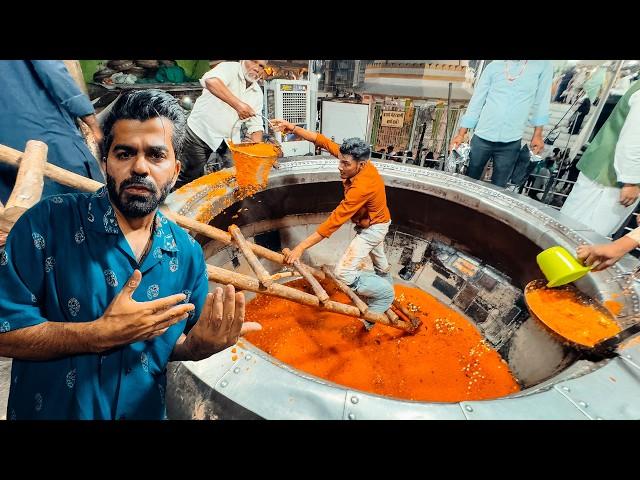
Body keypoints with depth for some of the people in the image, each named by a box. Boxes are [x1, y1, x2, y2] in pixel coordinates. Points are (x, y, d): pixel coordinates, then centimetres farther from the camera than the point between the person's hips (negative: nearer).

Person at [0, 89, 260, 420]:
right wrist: (103, 333, -28)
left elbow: (175, 346, 1)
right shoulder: (50, 222, -18)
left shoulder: (188, 253, -10)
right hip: (50, 410, -2)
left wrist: (199, 345, -20)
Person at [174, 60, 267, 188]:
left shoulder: (257, 93, 7)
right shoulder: (230, 68, -10)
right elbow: (210, 81, -33)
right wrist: (238, 104, -44)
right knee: (190, 176, 0)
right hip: (199, 133, -5)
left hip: (226, 140, 6)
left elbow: (256, 125, 6)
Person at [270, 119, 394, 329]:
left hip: (373, 228, -9)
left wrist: (301, 247, -40)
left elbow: (334, 221, -41)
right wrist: (293, 128, -20)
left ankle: (385, 293, 7)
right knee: (378, 259, 32)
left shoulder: (361, 187, -40)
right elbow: (322, 141, -13)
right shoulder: (355, 161, -17)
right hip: (376, 221, 9)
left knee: (344, 273, -15)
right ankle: (386, 285, 61)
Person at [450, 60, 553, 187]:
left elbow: (541, 101, 7)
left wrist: (537, 135, 3)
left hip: (511, 142, 0)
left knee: (498, 186, 6)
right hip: (482, 137, 1)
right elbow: (476, 101, 5)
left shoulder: (544, 65, 4)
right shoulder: (493, 66, 5)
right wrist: (461, 134, 1)